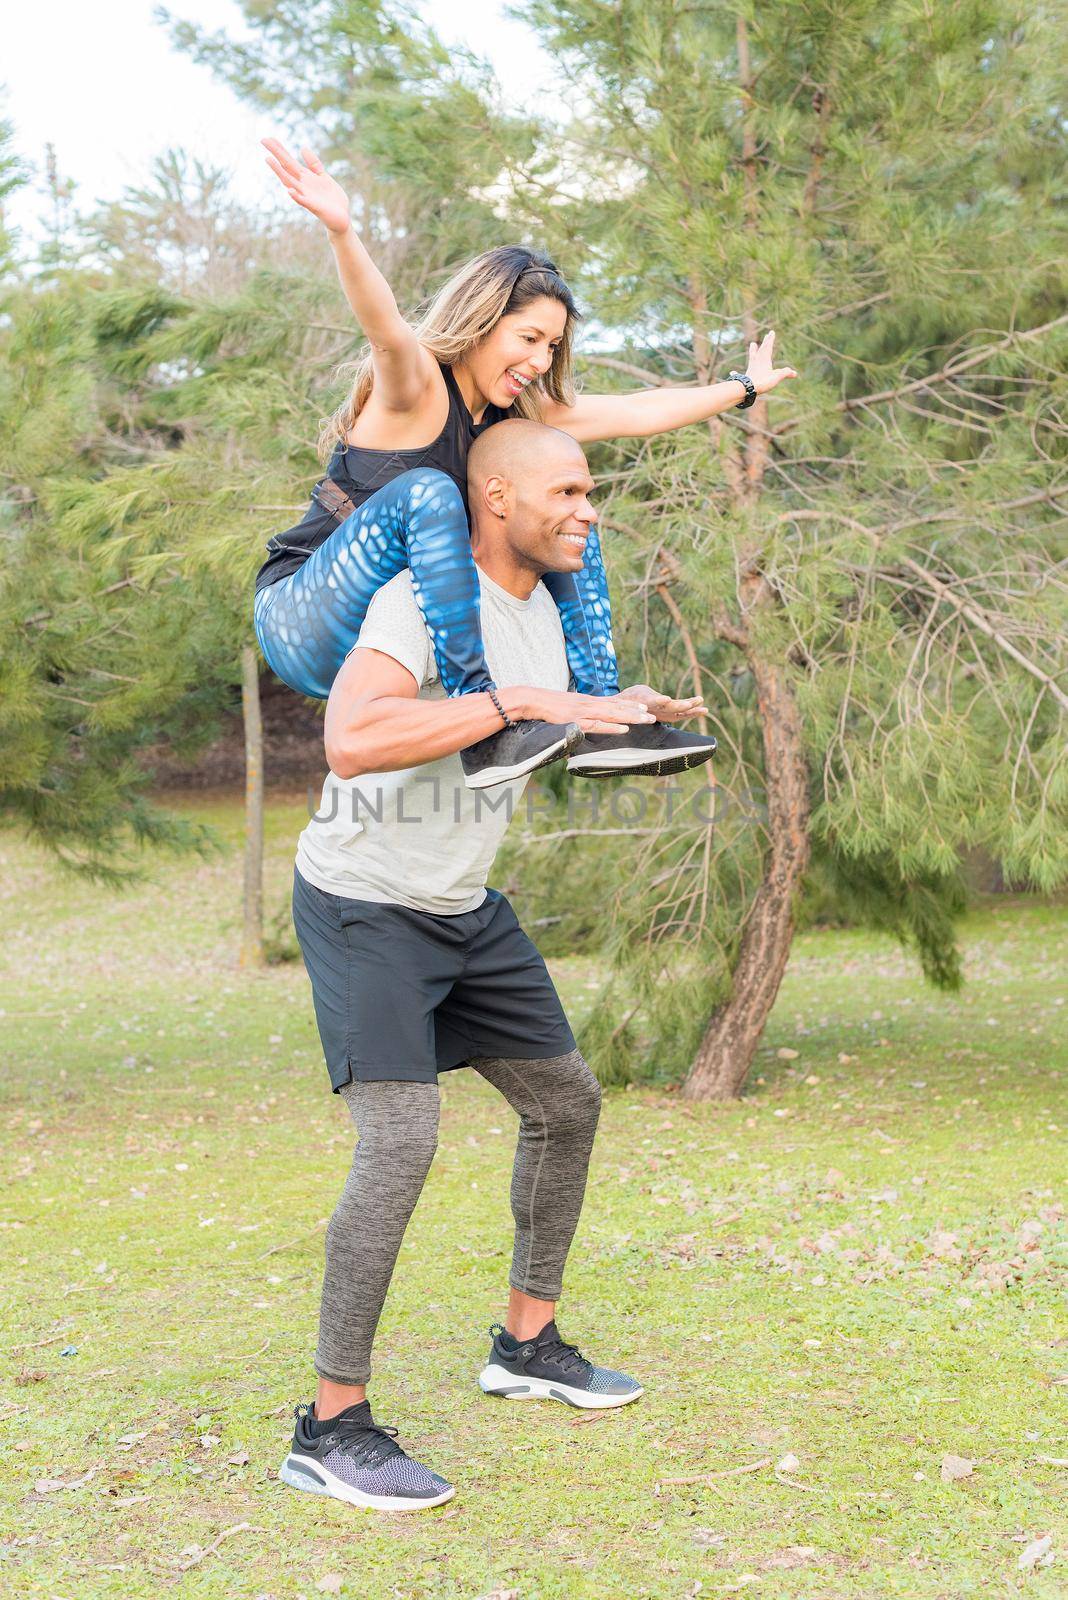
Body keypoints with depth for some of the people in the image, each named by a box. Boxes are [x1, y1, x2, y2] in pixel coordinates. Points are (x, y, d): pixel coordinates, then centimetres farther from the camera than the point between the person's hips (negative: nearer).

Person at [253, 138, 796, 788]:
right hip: (300, 625, -8)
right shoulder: (417, 386, -14)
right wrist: (342, 232, -56)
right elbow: (383, 324, -36)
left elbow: (636, 412, 19)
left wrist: (745, 387, 26)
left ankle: (604, 714, -6)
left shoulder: (518, 412, 9)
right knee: (427, 492, -33)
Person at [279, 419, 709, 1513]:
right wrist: (518, 703, -38)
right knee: (400, 1146, -18)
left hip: (466, 906, 9)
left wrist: (633, 716, 7)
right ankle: (331, 1428, -6)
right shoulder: (424, 598, -24)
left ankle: (527, 1343, 30)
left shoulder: (542, 601, 5)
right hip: (365, 903, -9)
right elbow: (352, 740, -41)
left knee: (566, 1102, 13)